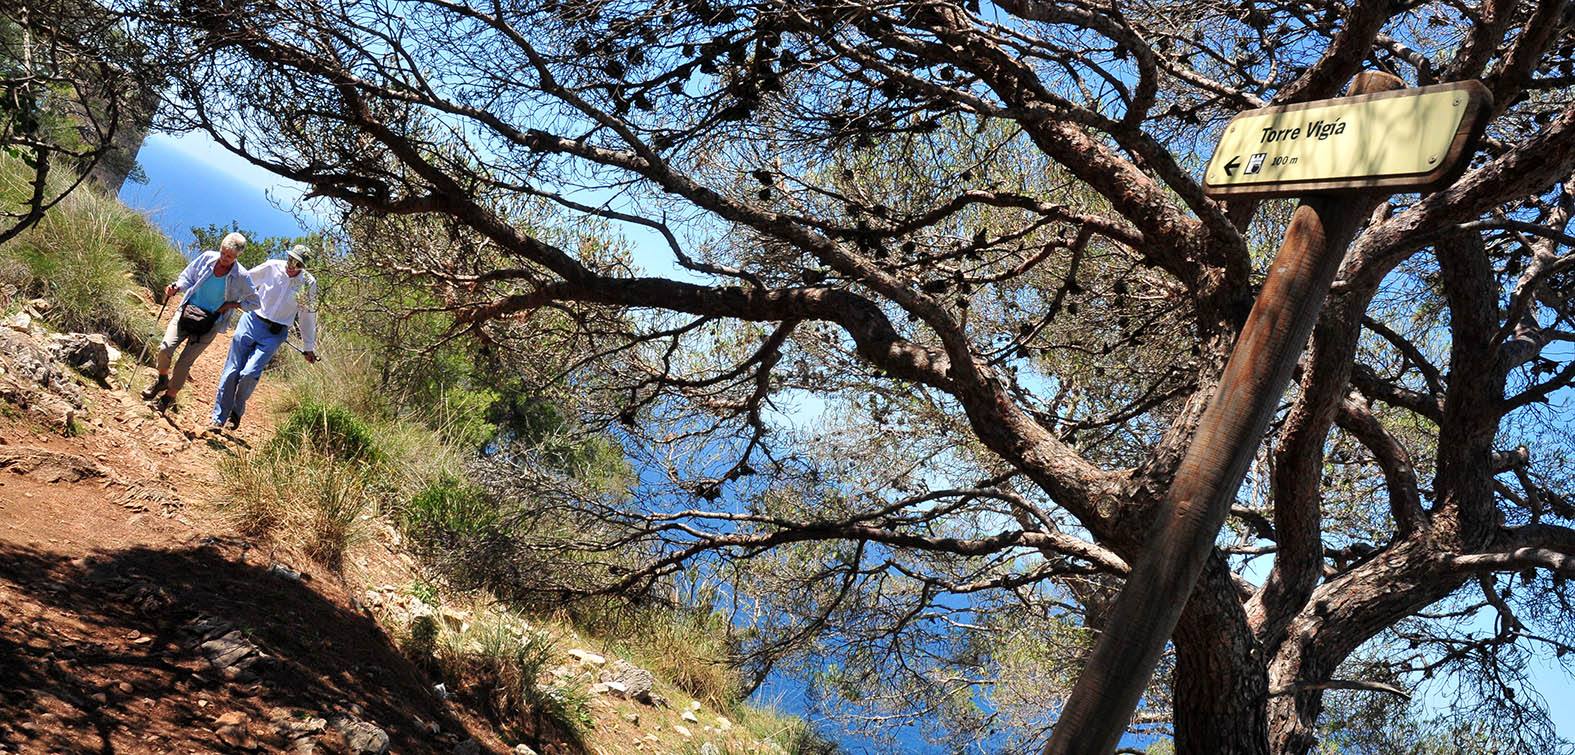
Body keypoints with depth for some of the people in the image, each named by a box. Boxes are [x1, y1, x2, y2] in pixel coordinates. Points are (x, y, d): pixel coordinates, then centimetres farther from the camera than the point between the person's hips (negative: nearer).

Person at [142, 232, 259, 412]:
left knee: (184, 362, -4)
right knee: (165, 348, -13)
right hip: (187, 312, 2)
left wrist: (232, 304, -13)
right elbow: (188, 277, 9)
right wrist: (176, 287, -11)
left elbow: (254, 302, 1)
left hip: (209, 324, -2)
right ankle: (162, 380, 19)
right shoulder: (207, 258, -5)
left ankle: (170, 396, 21)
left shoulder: (241, 277, -12)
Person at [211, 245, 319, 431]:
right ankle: (218, 419, 12)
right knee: (231, 372, 1)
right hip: (251, 322, 1)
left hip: (274, 334, -1)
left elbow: (308, 316, 6)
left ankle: (237, 411, 11)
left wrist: (308, 348, 13)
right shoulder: (271, 267, -8)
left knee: (250, 373, -16)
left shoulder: (308, 284, -6)